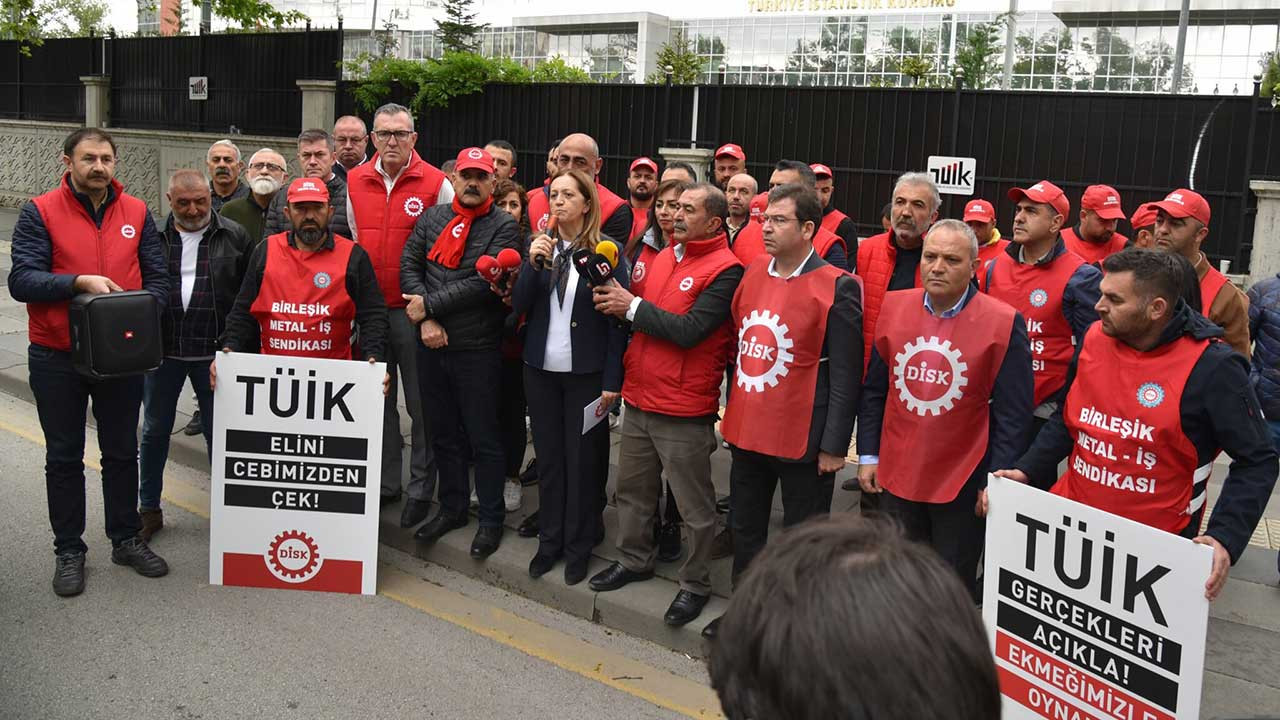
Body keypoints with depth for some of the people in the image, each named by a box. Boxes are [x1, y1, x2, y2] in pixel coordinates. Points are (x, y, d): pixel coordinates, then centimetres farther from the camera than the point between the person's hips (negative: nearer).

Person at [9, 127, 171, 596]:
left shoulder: (137, 213, 2)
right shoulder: (39, 213, -6)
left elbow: (157, 278, 2)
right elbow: (22, 280, -14)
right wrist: (81, 282, -26)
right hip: (57, 359, -2)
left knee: (122, 452, 13)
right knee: (64, 457, 10)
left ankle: (126, 539, 28)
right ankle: (69, 550, 23)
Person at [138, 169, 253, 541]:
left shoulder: (235, 237, -1)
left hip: (215, 353, -2)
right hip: (161, 350, 2)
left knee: (218, 432, 9)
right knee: (155, 430, 12)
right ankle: (149, 508, 27)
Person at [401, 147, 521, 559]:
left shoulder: (503, 227, -6)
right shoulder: (432, 219, 9)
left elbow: (484, 283, -16)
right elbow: (409, 266, 2)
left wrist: (430, 305, -13)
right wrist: (426, 321, -11)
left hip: (477, 349, -5)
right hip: (432, 344, 5)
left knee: (483, 437, 4)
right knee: (443, 432, 16)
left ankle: (491, 520, 17)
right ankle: (452, 508, 32)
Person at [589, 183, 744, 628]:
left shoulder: (725, 270, -13)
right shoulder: (663, 257, 11)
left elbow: (689, 330, -22)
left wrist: (632, 306, -16)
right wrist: (617, 303, -5)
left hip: (684, 411, -8)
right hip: (639, 398, 8)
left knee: (694, 506, 6)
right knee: (632, 489, 21)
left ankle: (695, 584, 22)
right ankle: (634, 560, 39)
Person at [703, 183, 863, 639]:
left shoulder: (837, 288, -13)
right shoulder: (752, 278, 7)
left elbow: (845, 375, -14)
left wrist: (834, 446, -14)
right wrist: (730, 416, 16)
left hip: (802, 441, -7)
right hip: (747, 432, 7)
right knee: (745, 531, 20)